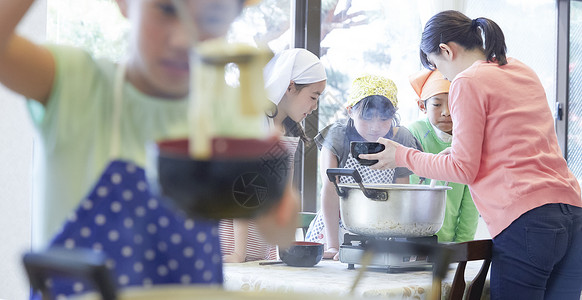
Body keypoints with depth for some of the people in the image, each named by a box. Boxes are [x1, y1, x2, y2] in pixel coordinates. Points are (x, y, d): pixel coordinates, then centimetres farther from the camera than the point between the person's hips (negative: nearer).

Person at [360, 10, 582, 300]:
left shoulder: (467, 82, -3)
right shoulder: (523, 72, 20)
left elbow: (463, 170, -4)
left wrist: (402, 156, 8)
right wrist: (459, 152, 33)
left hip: (525, 220, -8)